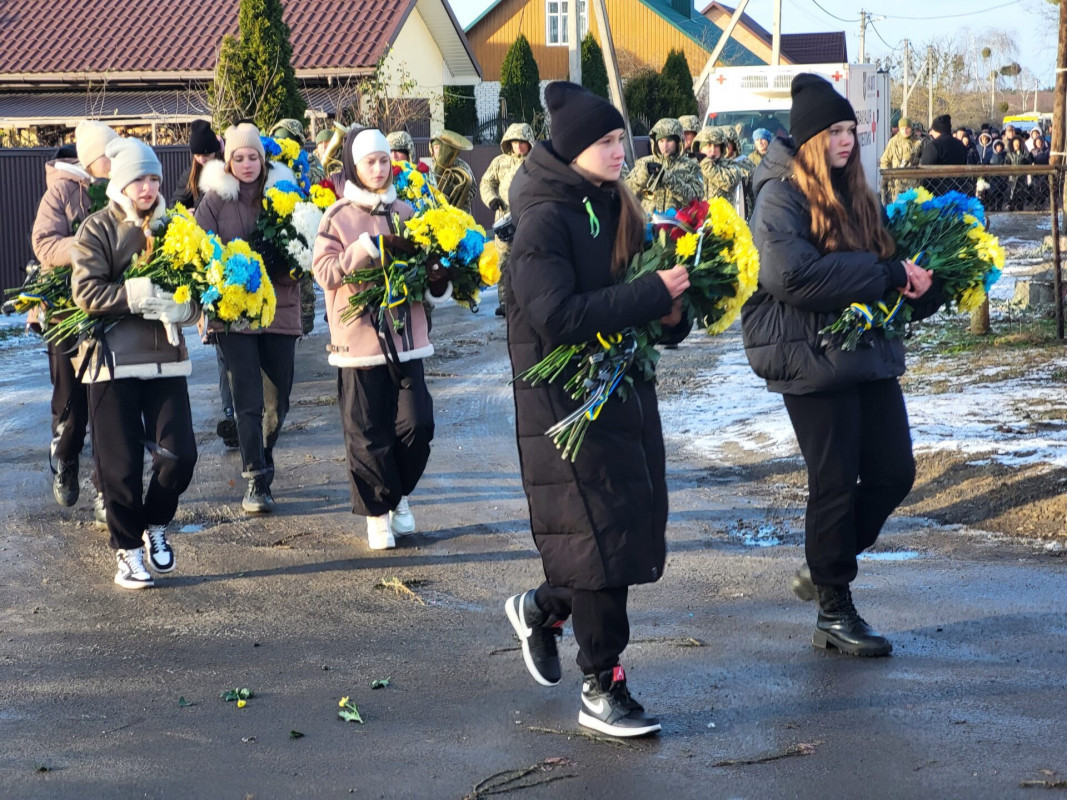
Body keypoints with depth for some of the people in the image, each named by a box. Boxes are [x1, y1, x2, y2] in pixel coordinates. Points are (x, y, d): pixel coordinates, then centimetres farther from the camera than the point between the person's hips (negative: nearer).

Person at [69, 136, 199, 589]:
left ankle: (155, 527, 23)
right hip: (112, 358, -3)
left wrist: (183, 307, -12)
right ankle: (127, 548, 16)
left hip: (166, 356, 3)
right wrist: (135, 295, -23)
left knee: (180, 453, -3)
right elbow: (86, 292, -12)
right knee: (120, 462, 0)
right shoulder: (98, 230, -3)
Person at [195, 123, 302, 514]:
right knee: (248, 401, -6)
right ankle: (256, 481, 0)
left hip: (279, 306, 2)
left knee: (277, 400, 8)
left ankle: (262, 463, 32)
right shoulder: (214, 199, 1)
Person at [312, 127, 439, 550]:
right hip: (360, 338, -3)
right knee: (367, 433, 1)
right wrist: (371, 246, -22)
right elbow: (325, 271, -12)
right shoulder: (337, 217, 0)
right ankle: (377, 511, 17)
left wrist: (433, 268, -7)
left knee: (417, 423, -3)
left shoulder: (405, 213, 11)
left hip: (405, 336, 3)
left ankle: (398, 493, 22)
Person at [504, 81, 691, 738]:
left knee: (638, 530, 12)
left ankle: (541, 608, 36)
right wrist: (652, 293, -24)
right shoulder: (545, 219, -14)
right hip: (569, 401, -8)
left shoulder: (617, 208, 10)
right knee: (602, 535, -5)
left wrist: (672, 311, -5)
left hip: (627, 389, 8)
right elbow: (557, 315, -25)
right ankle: (602, 689, 7)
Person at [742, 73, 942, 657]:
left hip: (868, 352, 8)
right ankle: (834, 614, 14)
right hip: (812, 359, -7)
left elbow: (884, 258, 19)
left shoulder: (854, 193, 14)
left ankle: (823, 568, 27)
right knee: (835, 485, 0)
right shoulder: (782, 194, -10)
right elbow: (792, 275, -25)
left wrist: (918, 284, -5)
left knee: (894, 473, 7)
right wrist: (886, 274, -22)